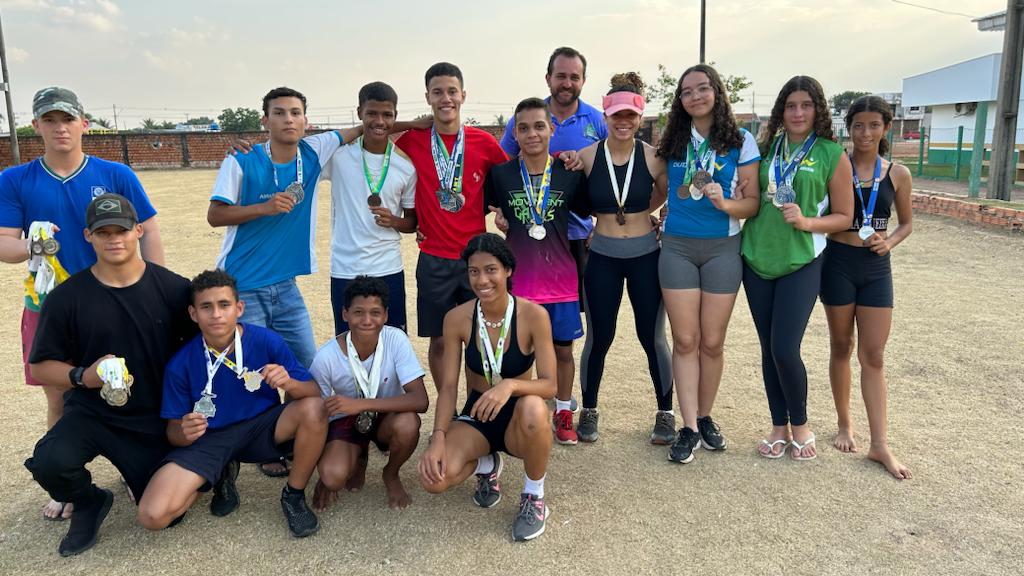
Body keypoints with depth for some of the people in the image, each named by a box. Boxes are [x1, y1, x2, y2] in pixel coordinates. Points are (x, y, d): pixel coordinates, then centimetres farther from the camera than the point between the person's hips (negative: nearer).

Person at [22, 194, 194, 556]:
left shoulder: (173, 289, -7)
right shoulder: (66, 298, -6)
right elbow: (40, 367, 0)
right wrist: (82, 376, -20)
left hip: (155, 419, 0)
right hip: (90, 413, 0)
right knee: (49, 463, -31)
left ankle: (144, 472, 36)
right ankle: (89, 503, 6)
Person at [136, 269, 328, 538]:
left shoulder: (267, 341, -16)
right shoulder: (180, 364, -13)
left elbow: (314, 393, -12)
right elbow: (173, 431, -4)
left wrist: (290, 384, -36)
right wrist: (184, 432, -29)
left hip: (261, 427, 0)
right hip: (208, 439, 1)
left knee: (315, 409, -31)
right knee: (153, 515, -20)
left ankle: (294, 496, -6)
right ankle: (221, 475, 12)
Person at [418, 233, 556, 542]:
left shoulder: (533, 315, -18)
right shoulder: (457, 318, -11)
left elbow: (549, 384, -20)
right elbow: (448, 386, -10)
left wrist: (510, 385, -40)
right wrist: (438, 438, -24)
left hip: (518, 421, -2)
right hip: (475, 418, 2)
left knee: (533, 408, -39)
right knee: (434, 478, -25)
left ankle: (534, 497, -9)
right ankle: (486, 464, 13)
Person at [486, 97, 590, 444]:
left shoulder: (570, 174, -1)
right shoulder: (500, 174, -3)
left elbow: (586, 213, 10)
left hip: (561, 278, 1)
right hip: (518, 279, -1)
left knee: (563, 349, 11)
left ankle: (563, 412, 30)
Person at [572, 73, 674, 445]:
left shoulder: (653, 158, -8)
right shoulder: (587, 157, -7)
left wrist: (638, 214, 3)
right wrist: (603, 214, 0)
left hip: (646, 255, 0)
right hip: (602, 257, 0)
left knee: (652, 337, 8)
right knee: (599, 338, 9)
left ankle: (665, 413, 26)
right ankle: (589, 410, 28)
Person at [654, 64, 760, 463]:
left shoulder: (740, 141, 0)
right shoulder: (673, 142, 6)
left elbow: (754, 202, -3)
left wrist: (725, 203, -22)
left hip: (722, 248, -1)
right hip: (677, 247, 1)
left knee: (712, 342, 5)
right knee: (685, 340, 1)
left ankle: (705, 417, 24)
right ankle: (689, 428, 8)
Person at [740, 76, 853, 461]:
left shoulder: (833, 155, -1)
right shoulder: (766, 148, 7)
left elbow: (844, 216, 1)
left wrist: (806, 222, -15)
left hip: (801, 263, -3)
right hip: (757, 259, 3)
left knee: (785, 349, -8)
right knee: (768, 348, 8)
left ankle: (800, 423, 18)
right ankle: (779, 427, 23)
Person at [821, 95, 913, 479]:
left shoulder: (897, 174, 3)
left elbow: (906, 222, 13)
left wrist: (889, 242, -5)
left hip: (876, 267, 2)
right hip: (839, 263, -1)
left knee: (873, 355, 2)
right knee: (842, 347, 11)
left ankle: (880, 445, 7)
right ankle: (844, 424, 27)